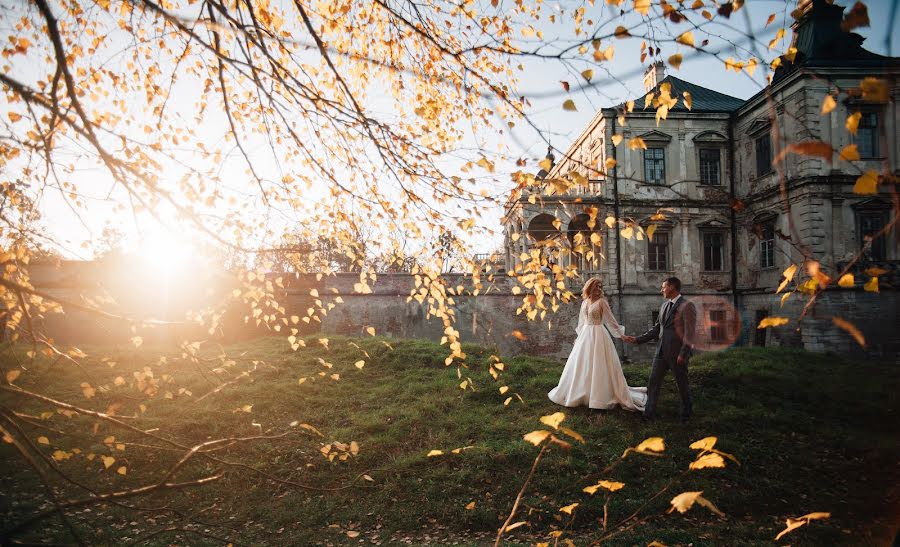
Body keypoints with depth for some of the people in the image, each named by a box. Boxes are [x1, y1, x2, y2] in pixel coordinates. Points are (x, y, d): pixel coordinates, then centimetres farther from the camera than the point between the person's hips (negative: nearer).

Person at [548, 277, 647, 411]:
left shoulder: (602, 302, -7)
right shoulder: (584, 302, 10)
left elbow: (611, 320, -6)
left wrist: (621, 335, -9)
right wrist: (578, 337, 25)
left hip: (598, 336, -6)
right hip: (585, 336, 6)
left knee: (599, 367, -2)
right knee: (581, 365, 11)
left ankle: (602, 395, 8)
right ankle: (580, 393, 25)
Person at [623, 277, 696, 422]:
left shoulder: (687, 306, -11)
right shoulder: (664, 305, 13)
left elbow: (689, 333, -15)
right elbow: (656, 329, 16)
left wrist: (683, 354, -18)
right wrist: (637, 339, 10)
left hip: (677, 353, -7)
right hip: (661, 351, 7)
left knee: (682, 383, 9)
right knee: (653, 382, 6)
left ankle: (687, 412, 29)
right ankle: (649, 412, 13)